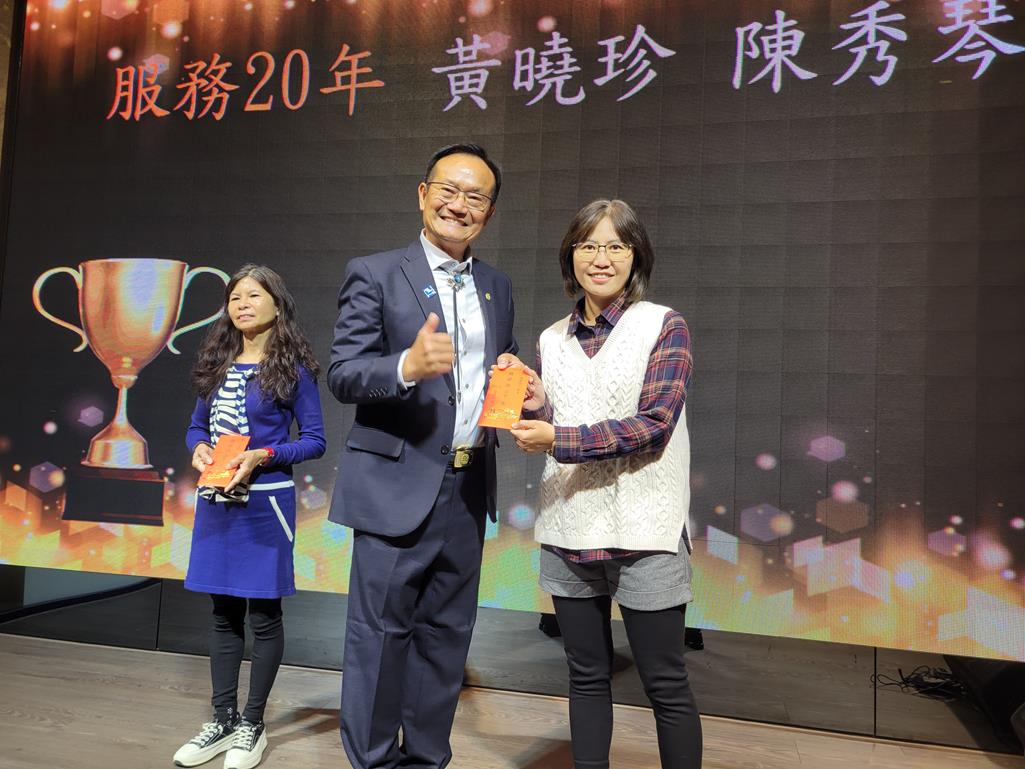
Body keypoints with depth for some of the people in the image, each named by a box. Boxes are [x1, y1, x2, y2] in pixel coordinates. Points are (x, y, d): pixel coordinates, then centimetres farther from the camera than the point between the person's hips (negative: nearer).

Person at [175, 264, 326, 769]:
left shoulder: (292, 368, -6)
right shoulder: (216, 364, 9)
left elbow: (314, 440, -6)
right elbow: (197, 426, 15)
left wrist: (263, 456, -19)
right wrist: (199, 449, -6)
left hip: (266, 501, -5)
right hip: (215, 500, 5)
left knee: (263, 614, 5)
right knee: (224, 612, 13)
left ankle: (253, 724, 20)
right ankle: (222, 720, 26)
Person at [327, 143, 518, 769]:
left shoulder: (499, 287, 12)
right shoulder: (374, 274, -4)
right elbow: (343, 375, -11)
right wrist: (408, 366, -30)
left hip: (468, 488, 6)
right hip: (398, 487, -5)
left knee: (446, 635, 15)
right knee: (380, 634, 4)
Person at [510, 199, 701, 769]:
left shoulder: (665, 327, -4)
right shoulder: (553, 340, 9)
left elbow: (653, 424, -14)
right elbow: (547, 435, 13)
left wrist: (560, 438, -17)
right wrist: (536, 404, -8)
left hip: (644, 531, -4)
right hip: (570, 530, 4)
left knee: (665, 683, 7)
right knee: (587, 676, 16)